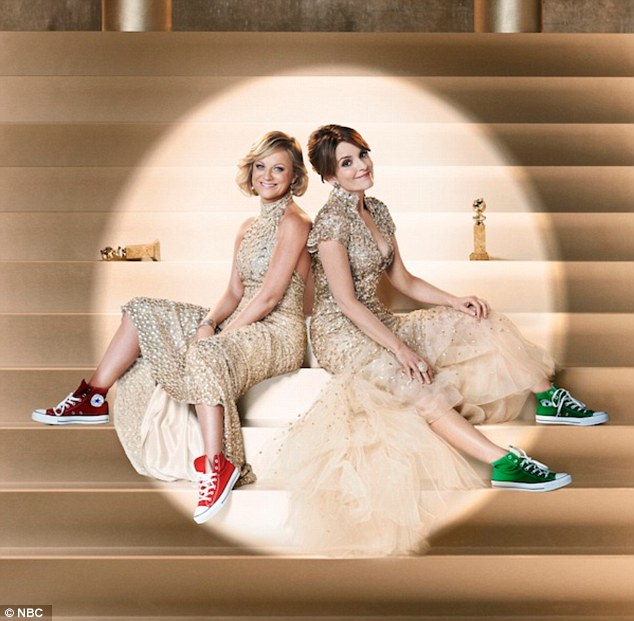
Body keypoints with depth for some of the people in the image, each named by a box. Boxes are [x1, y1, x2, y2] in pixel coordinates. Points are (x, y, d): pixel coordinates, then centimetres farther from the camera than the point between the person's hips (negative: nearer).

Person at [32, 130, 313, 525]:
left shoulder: (293, 221, -10)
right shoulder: (248, 229, 17)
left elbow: (269, 296, -17)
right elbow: (235, 293, 12)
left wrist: (220, 334, -18)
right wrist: (209, 322, -8)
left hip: (278, 334, -9)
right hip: (241, 324, 9)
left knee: (204, 356, -40)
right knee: (143, 313, 4)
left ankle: (217, 466, -35)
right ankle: (91, 400, 3)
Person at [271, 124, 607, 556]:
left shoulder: (377, 211, 9)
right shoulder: (332, 221, -16)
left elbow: (403, 280, 13)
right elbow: (347, 302, -20)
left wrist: (455, 302, -1)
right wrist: (400, 349, -24)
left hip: (378, 322, 9)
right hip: (342, 334, -9)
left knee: (481, 323, 1)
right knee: (422, 390, -33)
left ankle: (548, 399, 7)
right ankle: (504, 463, -43)